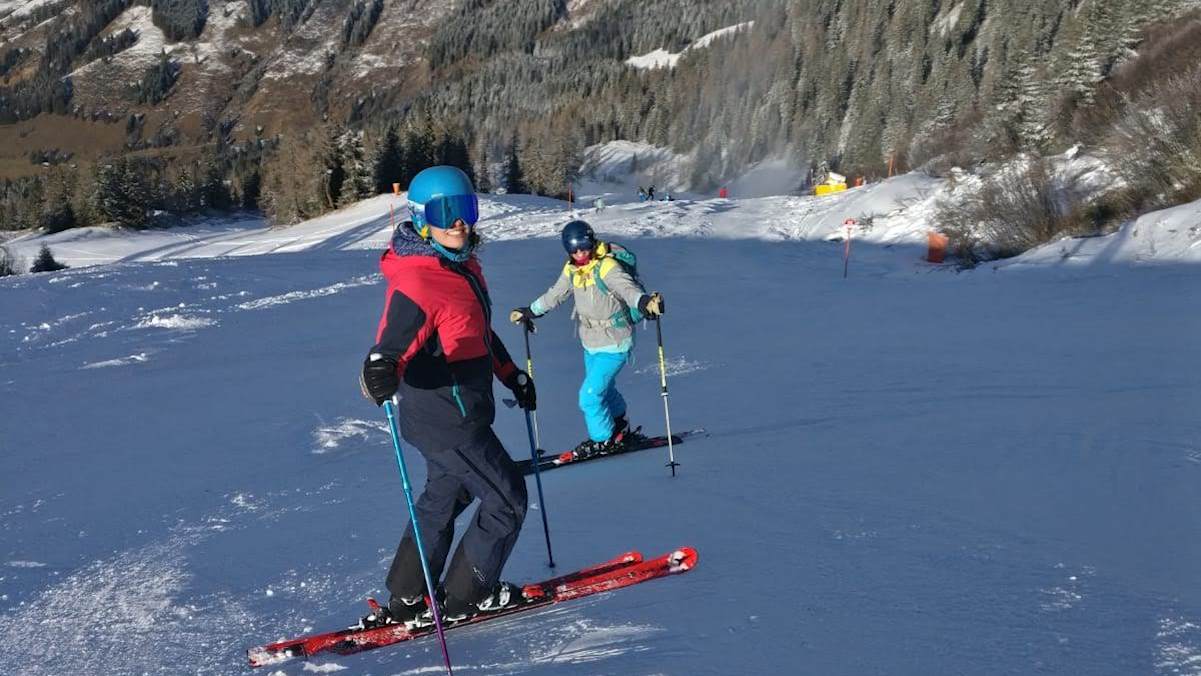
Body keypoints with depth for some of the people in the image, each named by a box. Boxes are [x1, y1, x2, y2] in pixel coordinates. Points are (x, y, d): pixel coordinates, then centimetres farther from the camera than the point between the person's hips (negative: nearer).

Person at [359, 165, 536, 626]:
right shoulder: (417, 282, -23)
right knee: (507, 499, 2)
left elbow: (480, 332, 22)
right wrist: (381, 370, -56)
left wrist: (512, 375, 30)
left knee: (444, 497, 24)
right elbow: (394, 340, -34)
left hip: (452, 414, 10)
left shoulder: (464, 267, 7)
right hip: (445, 420, -10)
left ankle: (408, 600, 34)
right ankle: (466, 597, 17)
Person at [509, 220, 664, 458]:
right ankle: (618, 424, 47)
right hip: (590, 343, 7)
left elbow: (627, 287, -39)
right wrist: (530, 311, 28)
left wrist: (644, 301, -60)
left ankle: (603, 440, 15)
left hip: (614, 344, -7)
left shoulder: (607, 267, -22)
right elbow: (555, 295, 17)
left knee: (590, 395, -6)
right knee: (604, 388, 23)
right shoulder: (572, 269, 0)